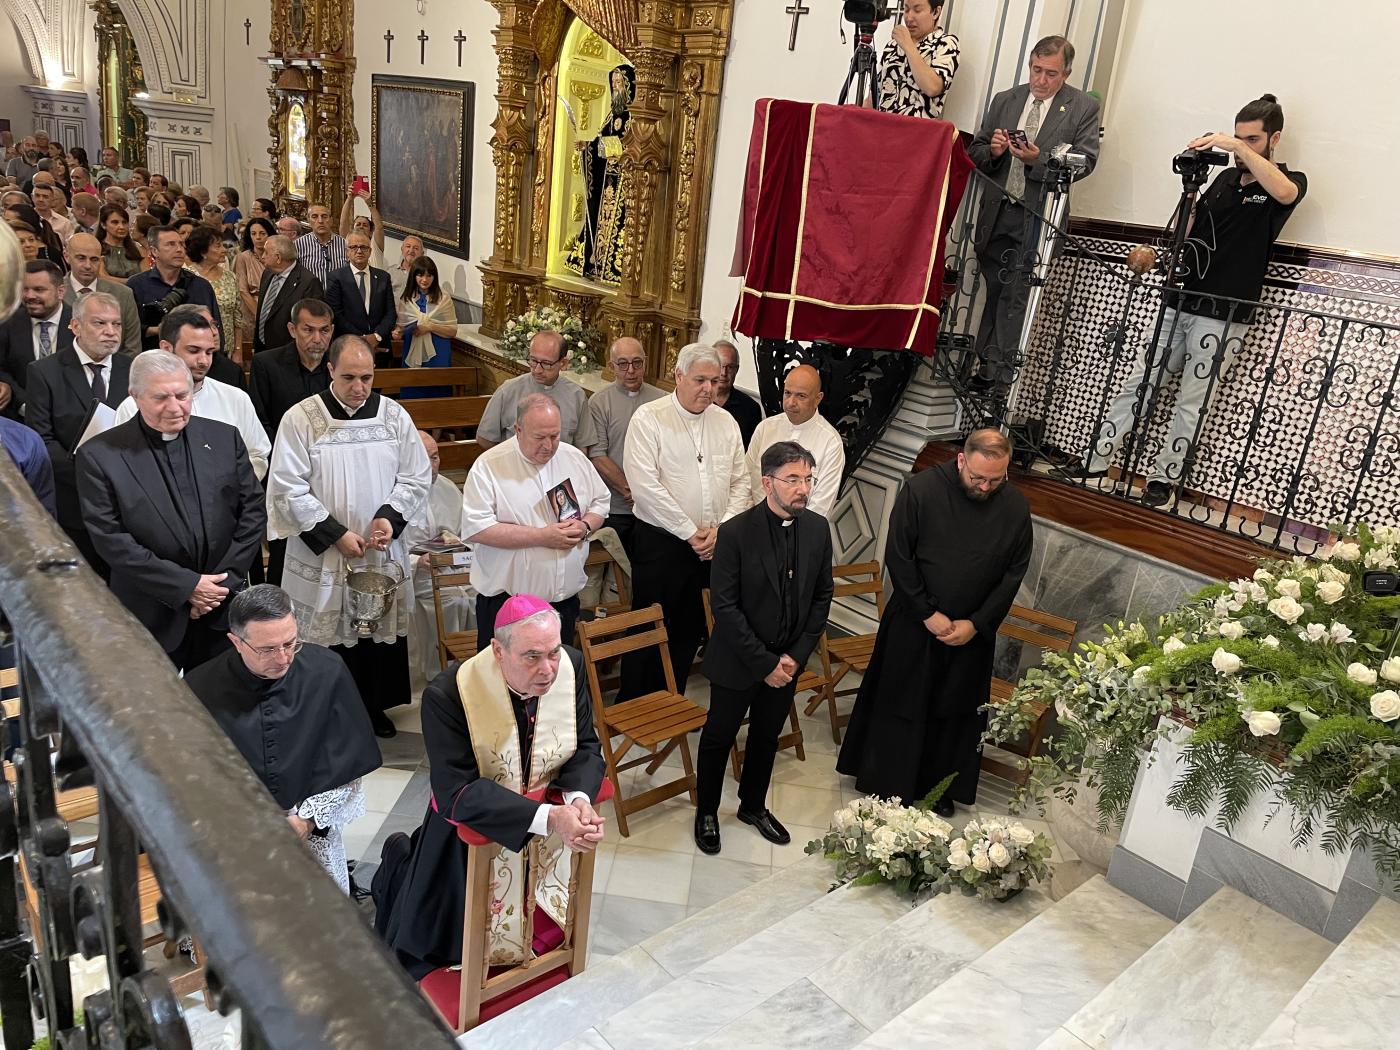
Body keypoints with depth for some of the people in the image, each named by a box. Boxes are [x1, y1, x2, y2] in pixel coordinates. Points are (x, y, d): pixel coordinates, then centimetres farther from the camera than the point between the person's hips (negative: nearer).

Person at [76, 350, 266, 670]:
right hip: (150, 617, -2)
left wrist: (224, 580, -8)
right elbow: (110, 538, -12)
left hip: (223, 606, 3)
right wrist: (185, 586, -15)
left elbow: (253, 510, 1)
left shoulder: (224, 438, 1)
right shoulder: (99, 455, -9)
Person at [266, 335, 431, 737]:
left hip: (383, 553, 3)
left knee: (380, 629, 12)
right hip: (320, 557, -3)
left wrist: (390, 516, -13)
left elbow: (415, 478, 4)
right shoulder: (300, 419, -8)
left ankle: (375, 706, 30)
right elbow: (288, 488, -9)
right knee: (327, 636, 4)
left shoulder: (394, 415, 0)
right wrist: (335, 534, -14)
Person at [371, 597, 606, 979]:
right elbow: (456, 792, -31)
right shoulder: (448, 694, -30)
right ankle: (401, 863, 44)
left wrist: (579, 799, -31)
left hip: (548, 825, 4)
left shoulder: (571, 667, -19)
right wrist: (548, 817, -41)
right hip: (474, 824, -4)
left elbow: (586, 748, -9)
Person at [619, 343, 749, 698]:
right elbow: (645, 485, -18)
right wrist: (690, 532, -15)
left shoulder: (726, 422, 7)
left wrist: (721, 529, -6)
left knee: (689, 631, 14)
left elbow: (741, 482, 8)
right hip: (660, 542, -5)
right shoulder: (649, 418, -9)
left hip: (713, 545, 5)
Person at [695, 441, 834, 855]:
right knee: (719, 736, 14)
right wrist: (764, 663, -18)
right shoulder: (735, 532, -21)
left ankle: (753, 805, 44)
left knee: (767, 737, 22)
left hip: (788, 661, 4)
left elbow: (822, 595, 1)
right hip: (738, 662, -4)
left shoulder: (818, 529, -7)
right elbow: (724, 606, -19)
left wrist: (796, 656, -6)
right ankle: (706, 811, 36)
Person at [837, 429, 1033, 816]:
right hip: (914, 622, -2)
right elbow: (898, 558, -13)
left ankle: (938, 788, 32)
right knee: (897, 704, 10)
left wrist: (976, 624, -8)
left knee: (954, 711, 14)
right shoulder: (921, 490, -16)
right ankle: (883, 783, 28)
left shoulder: (1016, 508, -7)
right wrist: (927, 614, -14)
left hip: (973, 630, 3)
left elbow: (1013, 573, -1)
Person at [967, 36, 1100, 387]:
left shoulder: (1084, 108, 4)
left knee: (1015, 294, -8)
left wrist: (1038, 158, -19)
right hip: (996, 212, 4)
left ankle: (997, 371, -5)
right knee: (995, 288, 9)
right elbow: (976, 152, 14)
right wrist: (993, 151, -9)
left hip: (1038, 215, -4)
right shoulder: (1005, 100, 14)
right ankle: (986, 360, 18)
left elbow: (1085, 161, -5)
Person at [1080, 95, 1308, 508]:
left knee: (1193, 404, -1)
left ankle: (1163, 479, 7)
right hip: (1180, 301, 5)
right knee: (1137, 385, 3)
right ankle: (1096, 462, 7)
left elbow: (1284, 193, -24)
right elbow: (1185, 230, 14)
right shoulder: (1225, 178, 18)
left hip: (1224, 315, -5)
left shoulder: (1291, 180, 2)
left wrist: (1240, 148, -25)